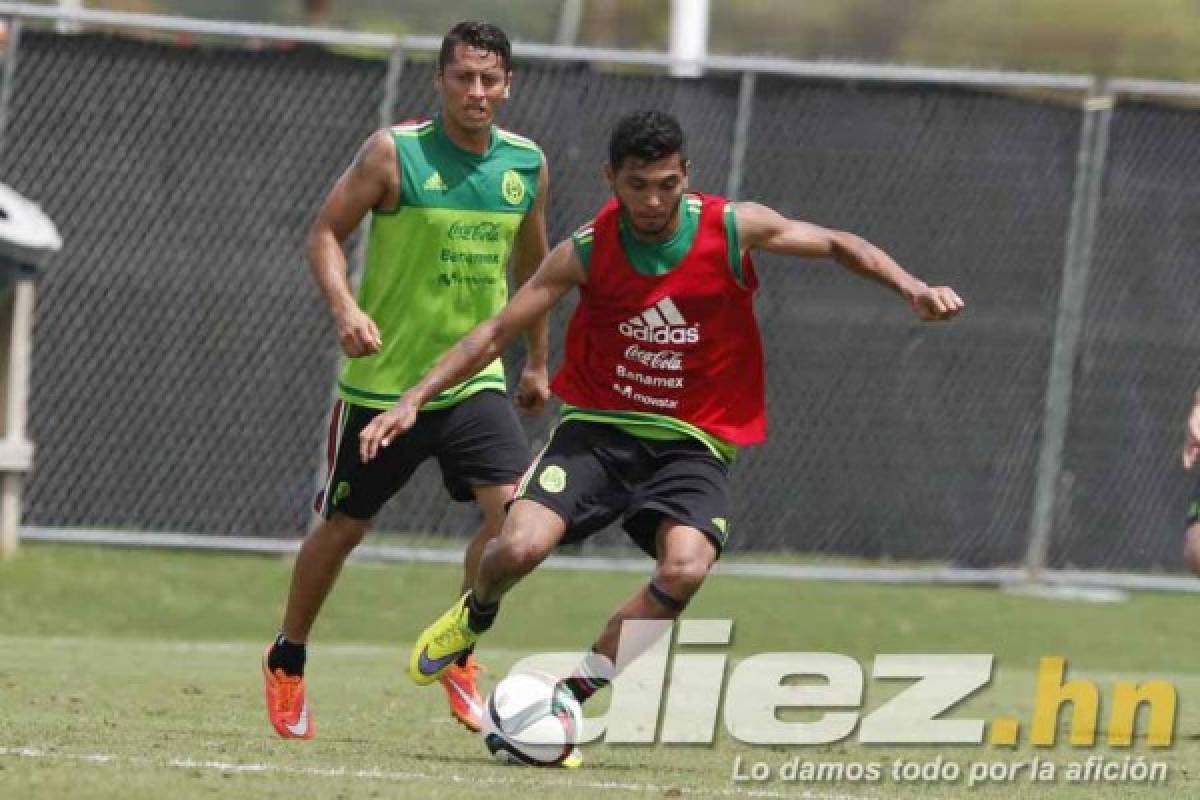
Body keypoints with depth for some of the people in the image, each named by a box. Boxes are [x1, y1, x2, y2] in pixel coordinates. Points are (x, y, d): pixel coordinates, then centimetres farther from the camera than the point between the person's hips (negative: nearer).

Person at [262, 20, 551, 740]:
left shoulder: (527, 165, 2)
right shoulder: (395, 152, -11)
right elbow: (326, 232, -7)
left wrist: (537, 362, 21)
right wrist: (345, 308, -24)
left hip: (475, 378, 3)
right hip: (383, 380, -3)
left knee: (517, 509, -17)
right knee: (344, 526, 8)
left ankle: (458, 653, 1)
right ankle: (287, 663, 30)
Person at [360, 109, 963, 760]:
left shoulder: (734, 228, -8)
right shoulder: (587, 250, -7)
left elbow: (839, 245, 5)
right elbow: (497, 332, -3)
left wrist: (910, 288, -10)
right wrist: (413, 401, -10)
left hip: (690, 443, 0)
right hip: (598, 429, 0)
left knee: (686, 567, -30)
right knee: (520, 546, -24)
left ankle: (572, 693, -14)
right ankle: (475, 614, 15)